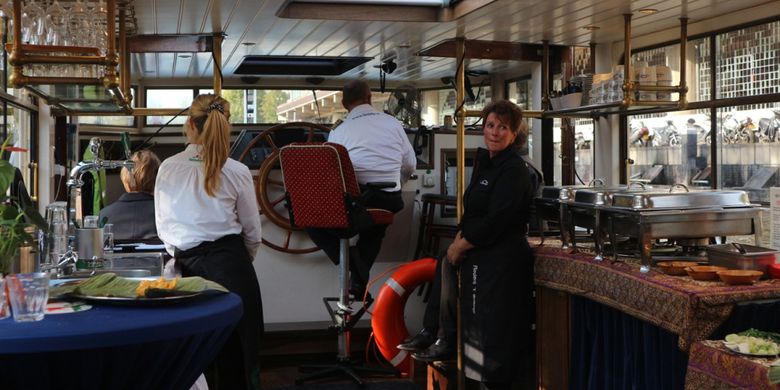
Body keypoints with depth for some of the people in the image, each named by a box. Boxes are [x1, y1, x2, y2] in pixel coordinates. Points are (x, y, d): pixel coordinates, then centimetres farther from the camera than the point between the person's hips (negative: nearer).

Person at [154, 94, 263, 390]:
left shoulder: (168, 168, -1)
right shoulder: (237, 172, -5)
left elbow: (163, 227, 7)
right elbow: (252, 231, 4)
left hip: (188, 264, 2)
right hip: (230, 262, -2)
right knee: (238, 349, 7)